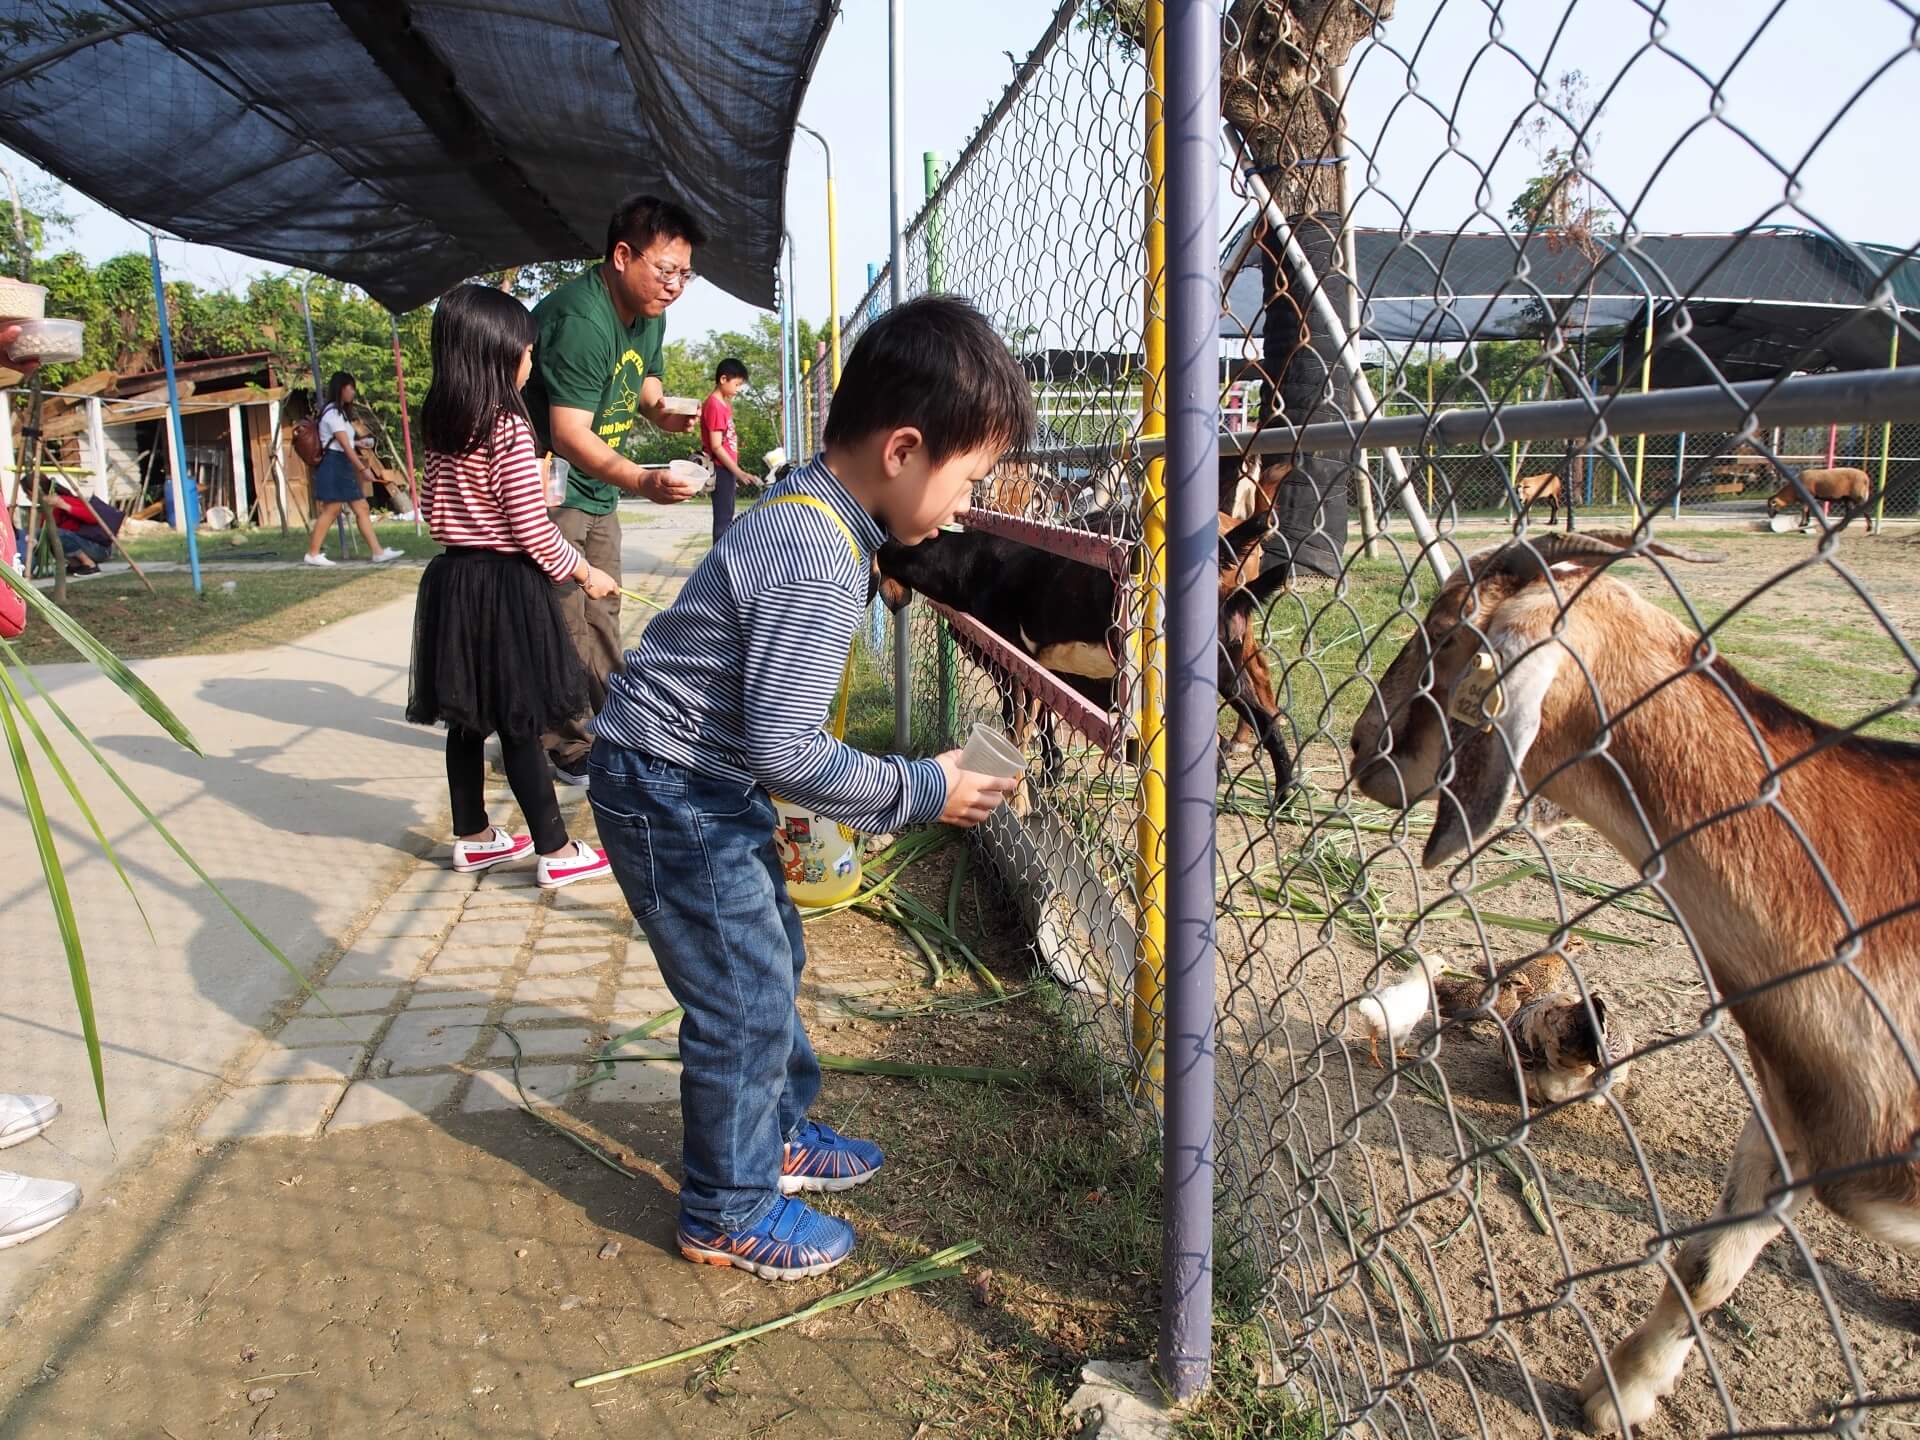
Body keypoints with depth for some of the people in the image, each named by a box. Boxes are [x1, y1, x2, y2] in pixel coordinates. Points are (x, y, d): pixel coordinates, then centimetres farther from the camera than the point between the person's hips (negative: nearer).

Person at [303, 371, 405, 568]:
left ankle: (378, 552, 1)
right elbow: (345, 445, -17)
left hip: (344, 466, 10)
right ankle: (313, 554, -2)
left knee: (361, 508, 4)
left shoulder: (339, 413, 19)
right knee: (331, 510, -8)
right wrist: (363, 467, -19)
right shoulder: (333, 413, -12)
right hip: (333, 465, -10)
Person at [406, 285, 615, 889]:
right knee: (519, 726, -2)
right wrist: (585, 573, -5)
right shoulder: (509, 428, -16)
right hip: (506, 587, -8)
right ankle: (556, 854, 7)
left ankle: (472, 837, 28)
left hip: (452, 580, 8)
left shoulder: (440, 427, 7)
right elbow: (533, 529, -17)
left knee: (467, 718, 16)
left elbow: (433, 510, 15)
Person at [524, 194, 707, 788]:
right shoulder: (579, 318, -27)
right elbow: (569, 433, -34)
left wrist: (662, 413, -5)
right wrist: (643, 481, -49)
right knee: (565, 623, -7)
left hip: (597, 490, 9)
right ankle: (569, 748, 3)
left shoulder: (649, 316, 3)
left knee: (602, 617, 15)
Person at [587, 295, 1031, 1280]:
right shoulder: (816, 569, -29)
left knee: (773, 955, 21)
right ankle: (729, 1215, 20)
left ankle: (775, 1134, 40)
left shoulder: (809, 516, 3)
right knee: (745, 999, 1)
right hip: (672, 793, -10)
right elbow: (784, 748, -28)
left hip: (703, 780, 10)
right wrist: (916, 792, -18)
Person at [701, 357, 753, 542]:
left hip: (727, 470, 10)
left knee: (726, 518, 13)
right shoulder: (714, 406, -15)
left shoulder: (724, 404, 14)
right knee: (723, 519, -8)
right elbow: (716, 447, -19)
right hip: (721, 470, -10)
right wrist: (738, 472, -19)